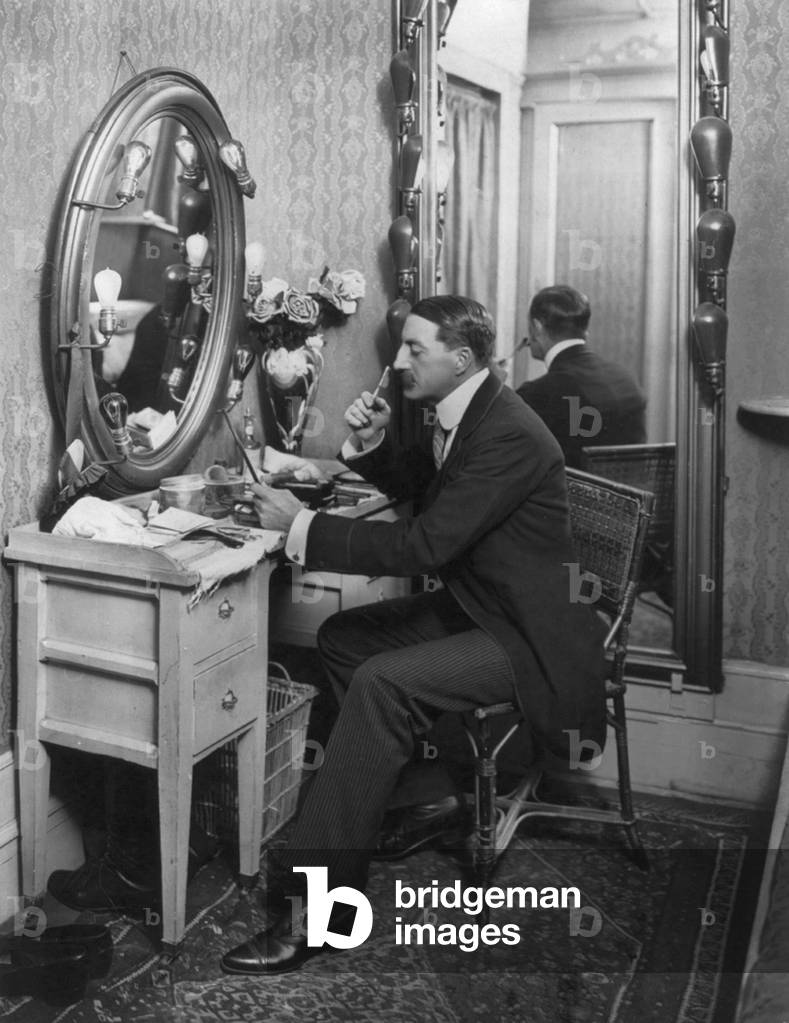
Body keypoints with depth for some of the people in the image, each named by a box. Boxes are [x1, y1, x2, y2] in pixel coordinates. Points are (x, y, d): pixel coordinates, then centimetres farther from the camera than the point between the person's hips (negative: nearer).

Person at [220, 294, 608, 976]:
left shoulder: (509, 436, -25)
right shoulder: (463, 415, 5)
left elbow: (423, 545, -29)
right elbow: (414, 486, 21)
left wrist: (302, 525, -23)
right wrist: (373, 444, 0)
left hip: (528, 637, -10)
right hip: (473, 606, 10)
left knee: (381, 683, -27)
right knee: (341, 635, 8)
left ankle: (310, 911, -22)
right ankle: (430, 795, 15)